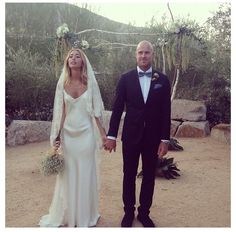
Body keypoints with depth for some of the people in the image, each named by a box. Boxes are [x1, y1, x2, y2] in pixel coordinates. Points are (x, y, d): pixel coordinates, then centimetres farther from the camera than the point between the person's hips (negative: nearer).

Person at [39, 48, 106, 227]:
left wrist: (103, 134, -4)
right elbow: (60, 112, 3)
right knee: (68, 175, 10)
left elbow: (96, 111, -2)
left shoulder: (90, 83, -3)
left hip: (86, 134, -1)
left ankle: (85, 216, 25)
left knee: (85, 174, 8)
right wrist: (57, 136, 1)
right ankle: (67, 215, 29)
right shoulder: (62, 84, 1)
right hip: (68, 135, 2)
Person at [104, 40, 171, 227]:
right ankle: (129, 212, 29)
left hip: (153, 136, 1)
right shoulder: (126, 78, -2)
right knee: (129, 175, 11)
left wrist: (165, 139, -5)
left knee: (149, 176, 12)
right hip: (131, 135, 0)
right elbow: (117, 108, -2)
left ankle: (144, 212, 30)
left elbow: (166, 112, -2)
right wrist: (111, 135, -5)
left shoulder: (162, 80, -1)